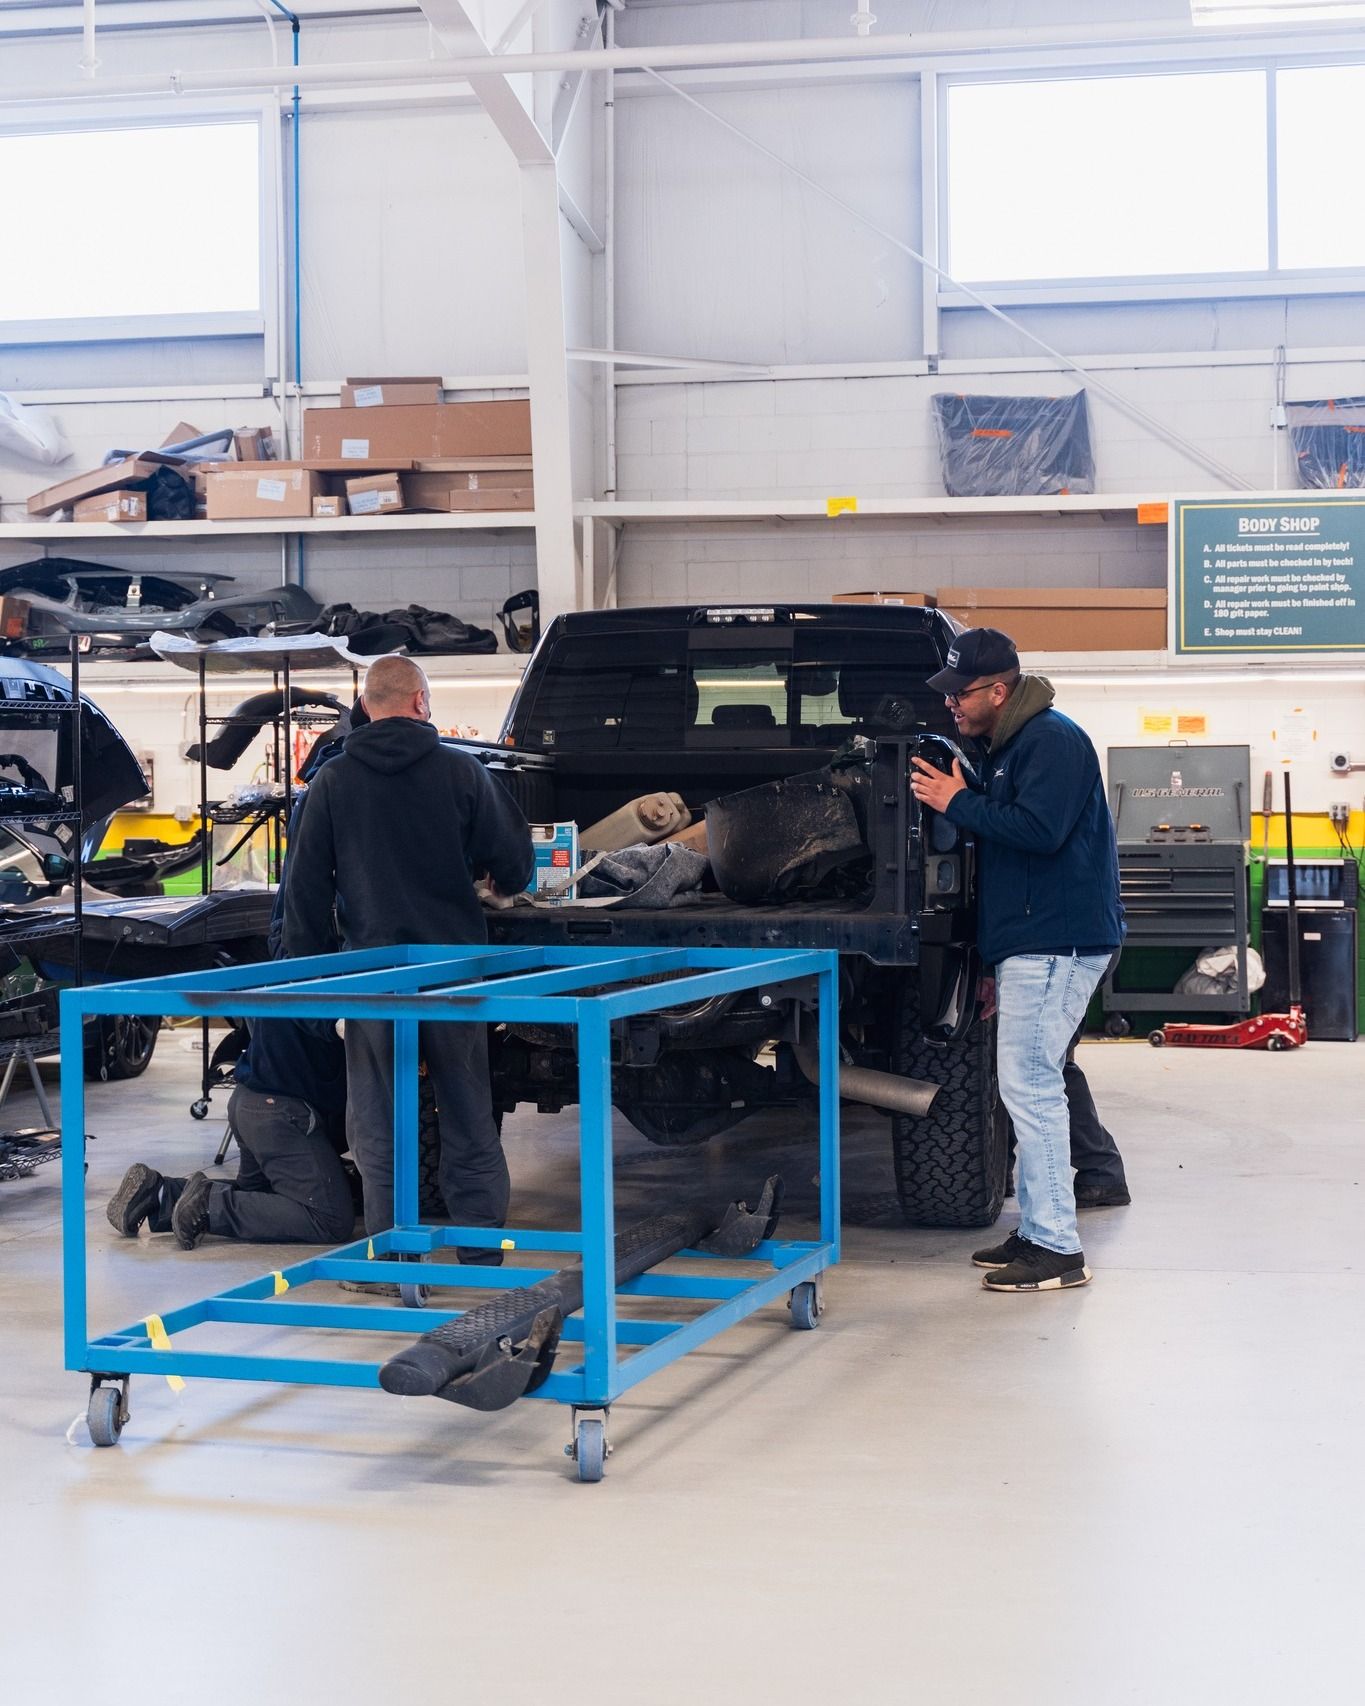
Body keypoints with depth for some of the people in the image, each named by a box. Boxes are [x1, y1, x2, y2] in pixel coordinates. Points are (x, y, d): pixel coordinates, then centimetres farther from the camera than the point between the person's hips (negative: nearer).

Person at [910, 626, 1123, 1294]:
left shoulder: (1051, 740, -12)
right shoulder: (1007, 747, 20)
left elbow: (1039, 831, -25)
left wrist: (957, 803, -14)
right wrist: (995, 962, 26)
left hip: (1057, 944, -11)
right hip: (1029, 941, 11)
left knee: (1029, 1084, -11)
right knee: (1034, 1083, 12)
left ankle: (1058, 1249, -9)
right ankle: (1038, 1231, 17)